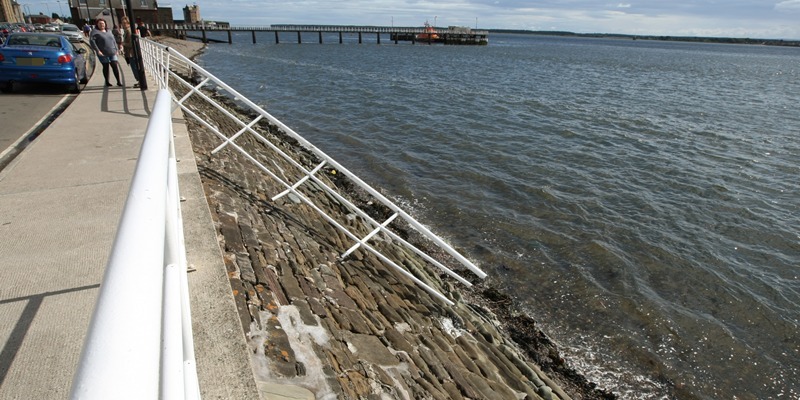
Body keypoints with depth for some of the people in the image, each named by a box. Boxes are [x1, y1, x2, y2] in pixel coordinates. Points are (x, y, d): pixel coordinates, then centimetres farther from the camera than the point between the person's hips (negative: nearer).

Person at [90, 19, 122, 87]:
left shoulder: (108, 31, 17)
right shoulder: (95, 31, -1)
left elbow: (114, 40, 22)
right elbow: (91, 41, -10)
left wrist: (116, 49, 12)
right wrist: (97, 50, -17)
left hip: (112, 53, 4)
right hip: (103, 54, -4)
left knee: (115, 66, -2)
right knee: (106, 67, 2)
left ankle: (118, 82, 1)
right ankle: (107, 82, 11)